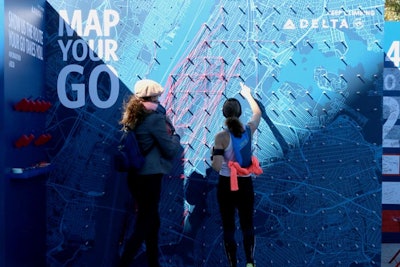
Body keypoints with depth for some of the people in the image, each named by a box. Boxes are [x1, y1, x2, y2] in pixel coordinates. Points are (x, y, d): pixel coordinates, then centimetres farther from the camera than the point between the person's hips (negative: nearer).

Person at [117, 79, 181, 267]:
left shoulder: (131, 116, 7)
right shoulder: (155, 118, -16)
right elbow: (171, 150, -12)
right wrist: (175, 136, 6)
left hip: (135, 175, 9)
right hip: (149, 177, -8)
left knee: (151, 219, 21)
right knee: (143, 224, 2)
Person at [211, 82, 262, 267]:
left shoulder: (221, 137, -16)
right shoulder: (249, 130, -4)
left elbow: (217, 167, -19)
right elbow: (258, 113, 19)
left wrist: (213, 153, 1)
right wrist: (248, 95, 32)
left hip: (226, 185, -3)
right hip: (246, 184, 3)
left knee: (228, 227, 9)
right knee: (247, 225, 16)